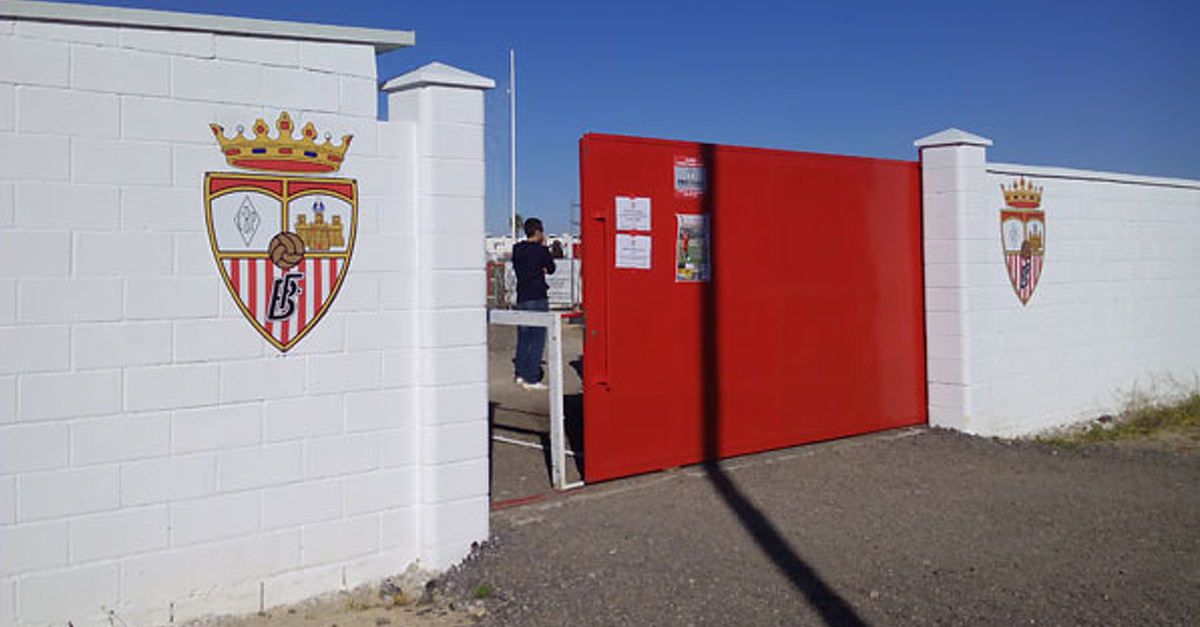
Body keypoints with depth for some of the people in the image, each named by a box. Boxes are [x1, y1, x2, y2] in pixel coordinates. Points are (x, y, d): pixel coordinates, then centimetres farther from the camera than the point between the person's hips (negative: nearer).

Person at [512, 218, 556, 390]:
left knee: (523, 337, 14)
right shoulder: (539, 250, -10)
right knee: (537, 338, -2)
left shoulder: (517, 249, 8)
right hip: (538, 298, -7)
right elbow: (551, 269, 4)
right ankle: (532, 379, -2)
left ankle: (520, 374, 17)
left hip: (521, 298, 7)